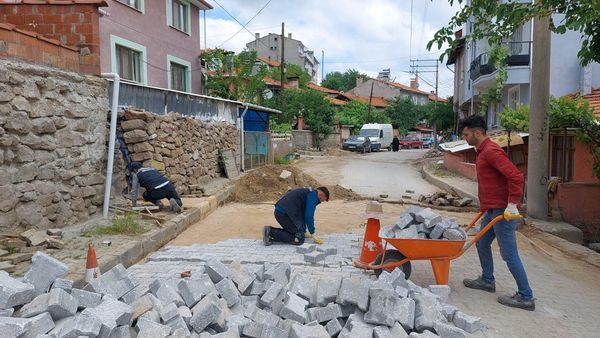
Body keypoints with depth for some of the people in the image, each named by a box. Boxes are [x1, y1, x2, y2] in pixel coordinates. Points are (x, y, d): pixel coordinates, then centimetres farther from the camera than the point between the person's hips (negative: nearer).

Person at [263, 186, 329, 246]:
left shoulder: (307, 193, 26)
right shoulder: (313, 195, -5)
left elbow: (303, 214, 32)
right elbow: (309, 216, -12)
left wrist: (303, 232, 36)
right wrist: (313, 234, -4)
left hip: (279, 211, 10)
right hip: (284, 213, -10)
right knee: (299, 239, -8)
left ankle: (270, 230, 10)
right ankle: (271, 233, -13)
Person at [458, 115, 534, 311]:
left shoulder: (491, 151, -18)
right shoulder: (482, 151, 15)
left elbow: (515, 176, -26)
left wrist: (512, 204, -25)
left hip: (502, 211, -11)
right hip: (492, 210, 11)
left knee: (509, 254, -4)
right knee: (482, 244, 20)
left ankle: (526, 297, 5)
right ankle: (487, 280, 36)